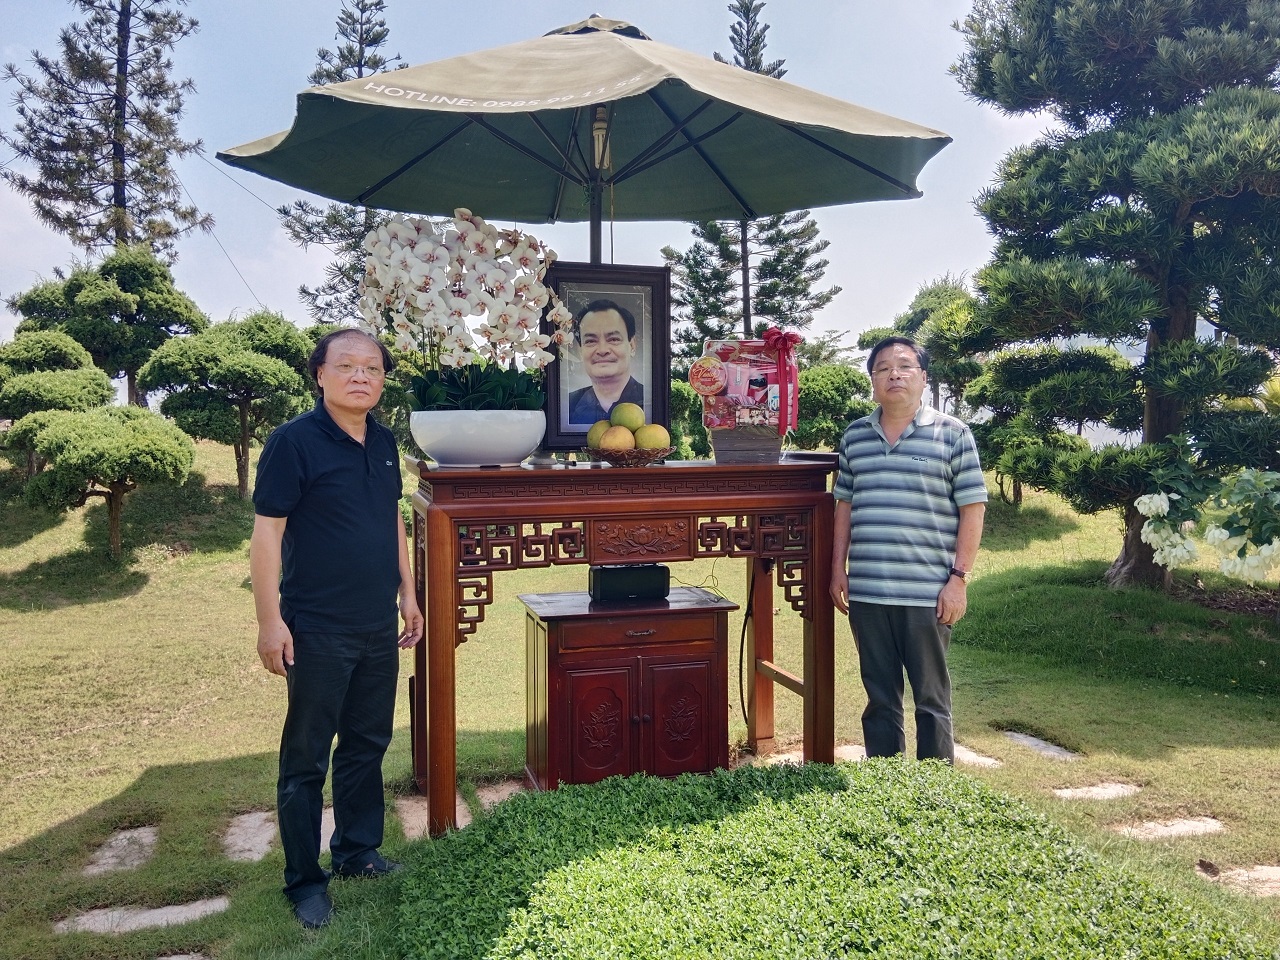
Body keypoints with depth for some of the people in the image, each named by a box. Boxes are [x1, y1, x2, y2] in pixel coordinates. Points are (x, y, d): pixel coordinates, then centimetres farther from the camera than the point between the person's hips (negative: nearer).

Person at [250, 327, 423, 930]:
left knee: (367, 746, 17)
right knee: (306, 760, 6)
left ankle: (358, 851, 34)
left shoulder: (383, 443, 7)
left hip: (378, 630, 7)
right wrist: (270, 621, -17)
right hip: (317, 633, -6)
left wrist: (407, 594, 16)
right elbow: (266, 534, -14)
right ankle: (304, 881, 19)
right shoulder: (294, 441, -12)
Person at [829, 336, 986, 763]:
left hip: (927, 594, -3)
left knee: (931, 699, 6)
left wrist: (958, 578, -9)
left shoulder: (952, 434, -1)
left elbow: (972, 508, -3)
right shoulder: (854, 436, 11)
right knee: (879, 698, 13)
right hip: (865, 592, 4)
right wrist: (838, 568, 9)